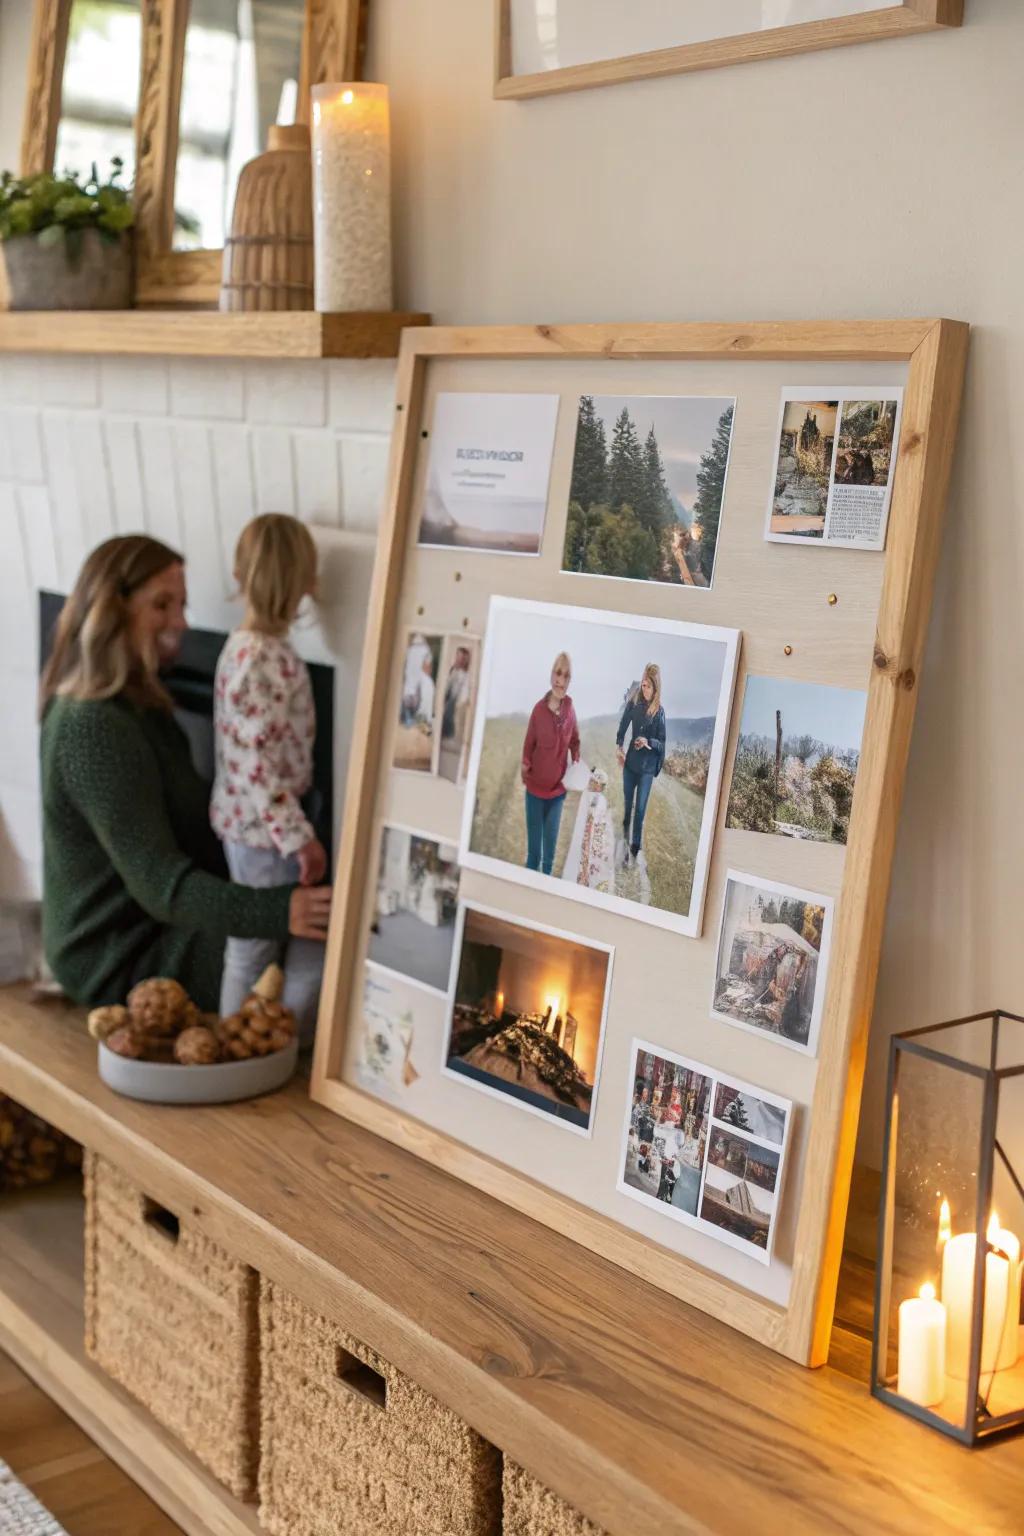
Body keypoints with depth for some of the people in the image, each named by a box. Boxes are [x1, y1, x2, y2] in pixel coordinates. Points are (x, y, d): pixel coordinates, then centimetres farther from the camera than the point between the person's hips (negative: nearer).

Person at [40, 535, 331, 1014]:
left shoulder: (132, 702, 6)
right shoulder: (94, 729, -27)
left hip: (133, 921, 10)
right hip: (118, 959, -10)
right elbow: (161, 884, -32)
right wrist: (276, 912, -44)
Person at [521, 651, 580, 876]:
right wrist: (525, 765, -19)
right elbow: (528, 743, -5)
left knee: (550, 851, 15)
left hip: (558, 790, 2)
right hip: (535, 787, -2)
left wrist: (576, 761, -7)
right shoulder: (539, 709, -15)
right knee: (533, 850, 8)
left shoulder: (570, 711, -7)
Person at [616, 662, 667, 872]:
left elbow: (662, 743, -5)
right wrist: (619, 747, -9)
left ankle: (636, 849, 7)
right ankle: (625, 844, 25)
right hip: (630, 762, 3)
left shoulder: (659, 711, -9)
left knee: (640, 810, 0)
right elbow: (623, 726, 4)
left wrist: (648, 742, -24)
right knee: (627, 805, 11)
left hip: (647, 767, -3)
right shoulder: (634, 701, -4)